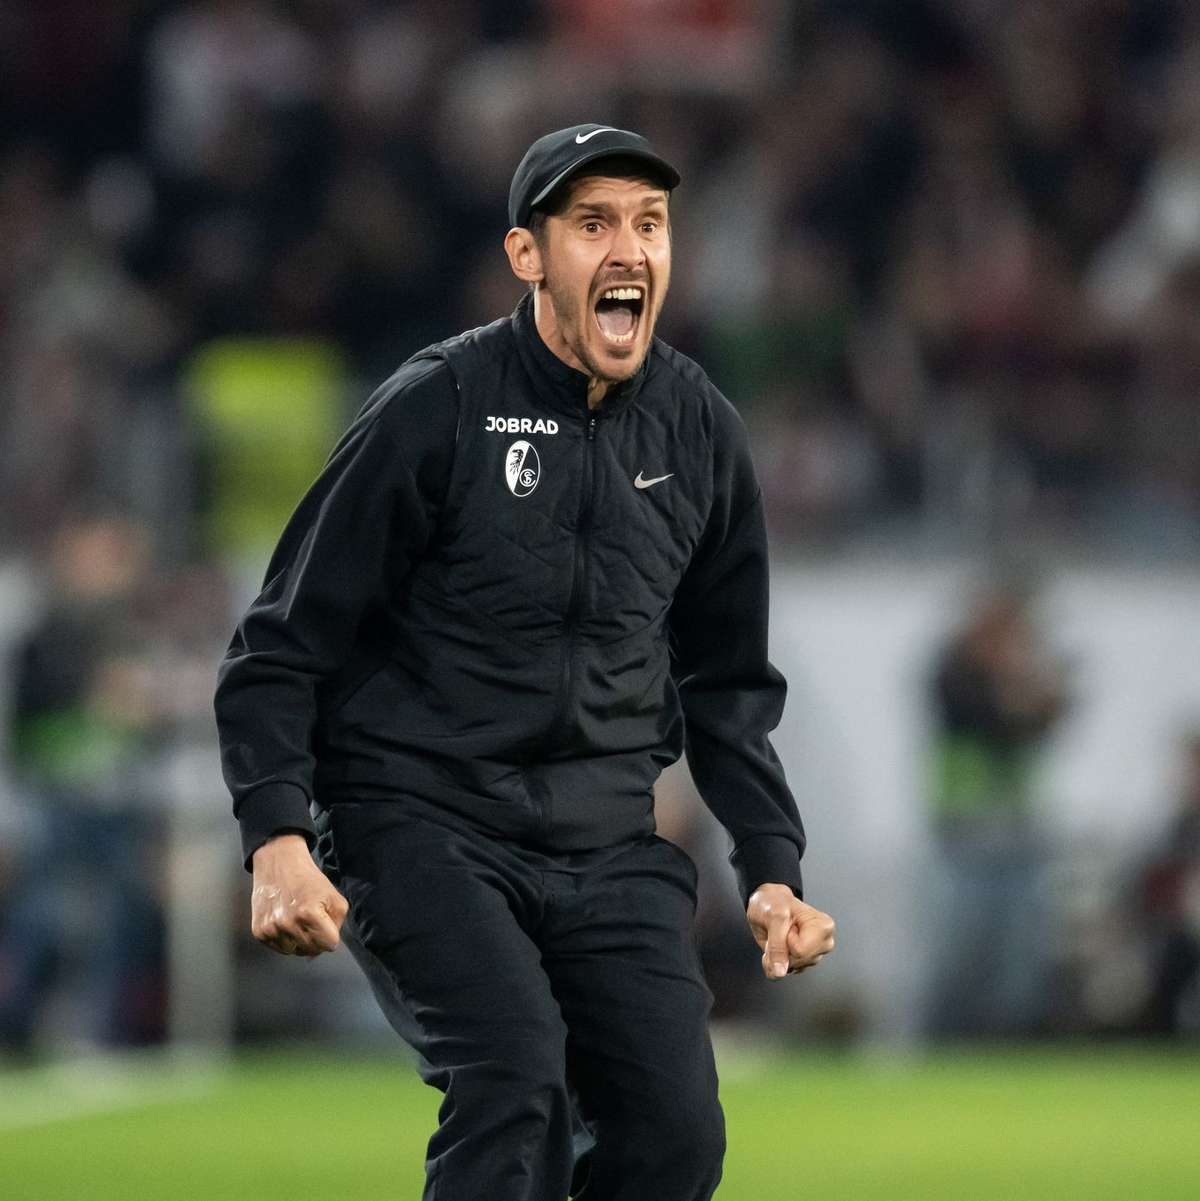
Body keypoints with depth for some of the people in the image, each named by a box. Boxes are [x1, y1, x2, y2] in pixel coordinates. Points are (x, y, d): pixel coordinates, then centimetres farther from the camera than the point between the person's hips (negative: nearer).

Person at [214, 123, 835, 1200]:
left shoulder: (701, 433, 8)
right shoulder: (436, 412, -8)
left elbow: (726, 684, 20)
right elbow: (282, 645, -5)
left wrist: (772, 868, 9)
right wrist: (278, 842, -18)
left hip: (608, 845, 5)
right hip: (419, 820, -5)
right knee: (516, 1074, -27)